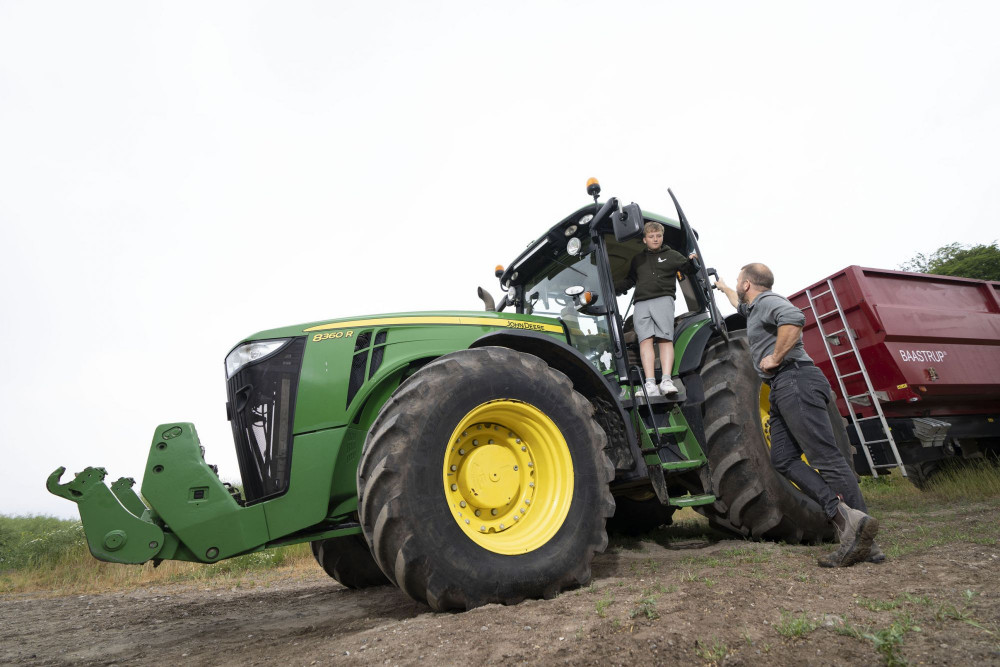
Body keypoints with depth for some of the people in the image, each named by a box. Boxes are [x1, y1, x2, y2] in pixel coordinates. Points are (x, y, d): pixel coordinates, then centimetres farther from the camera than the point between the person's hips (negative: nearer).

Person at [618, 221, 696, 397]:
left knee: (666, 339, -17)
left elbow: (686, 267, 12)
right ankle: (650, 383, -29)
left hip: (663, 299, -1)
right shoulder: (637, 259, 29)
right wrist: (615, 290, 26)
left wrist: (691, 261, -10)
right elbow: (630, 280, 37)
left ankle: (666, 380, -28)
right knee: (645, 339, -17)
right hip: (641, 303, 2)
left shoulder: (671, 255, 21)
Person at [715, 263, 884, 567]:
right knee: (784, 460, -2)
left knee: (825, 456, -14)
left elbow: (794, 318, -25)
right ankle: (840, 512, -10)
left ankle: (858, 521, -15)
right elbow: (740, 304, 55)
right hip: (782, 390, 10)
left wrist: (776, 357, -18)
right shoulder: (754, 308, 28)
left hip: (795, 380, -10)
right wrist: (723, 287, 68)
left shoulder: (767, 301, -2)